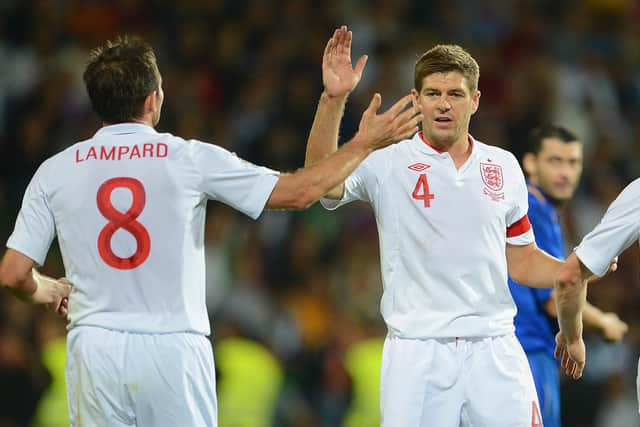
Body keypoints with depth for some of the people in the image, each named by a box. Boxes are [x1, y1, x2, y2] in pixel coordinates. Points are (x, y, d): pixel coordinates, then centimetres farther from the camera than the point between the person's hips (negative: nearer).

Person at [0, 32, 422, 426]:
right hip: (173, 351, -2)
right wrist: (364, 143, 14)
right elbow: (298, 191, 2)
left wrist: (47, 290, 24)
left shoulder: (54, 172, 2)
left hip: (95, 350, 2)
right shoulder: (190, 159, -3)